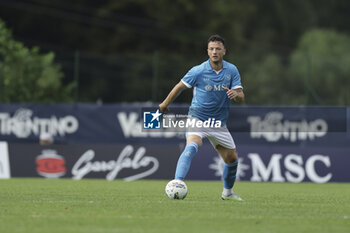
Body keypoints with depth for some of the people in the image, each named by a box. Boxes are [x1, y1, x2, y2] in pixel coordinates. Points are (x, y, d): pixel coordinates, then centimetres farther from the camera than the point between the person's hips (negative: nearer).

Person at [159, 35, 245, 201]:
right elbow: (180, 87, 3)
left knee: (232, 158, 10)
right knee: (192, 146, -32)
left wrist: (236, 95, -28)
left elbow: (241, 98, -4)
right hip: (197, 118, -4)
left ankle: (227, 192, 35)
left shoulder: (232, 71, -2)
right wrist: (164, 105, 12)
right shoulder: (198, 71, -12)